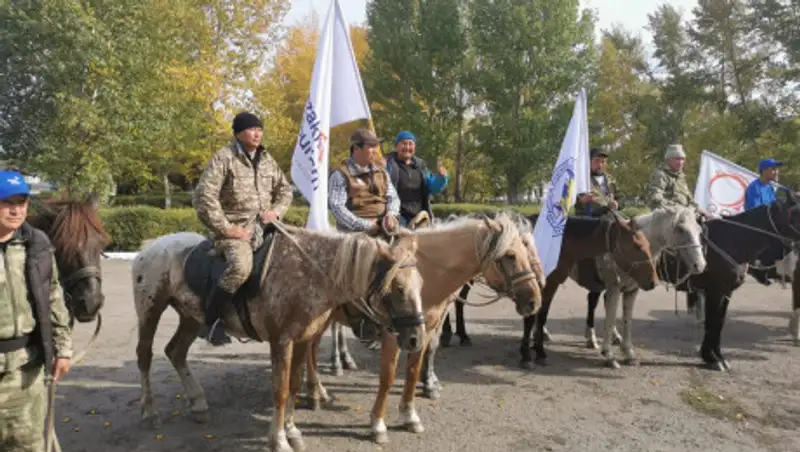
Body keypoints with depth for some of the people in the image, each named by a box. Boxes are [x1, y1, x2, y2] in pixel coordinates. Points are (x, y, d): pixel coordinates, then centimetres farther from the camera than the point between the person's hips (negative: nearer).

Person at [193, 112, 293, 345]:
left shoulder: (266, 158, 14)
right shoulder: (224, 157, -6)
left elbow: (285, 189, 22)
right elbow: (204, 197, -13)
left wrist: (276, 212, 2)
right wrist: (227, 229, -15)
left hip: (264, 227, 7)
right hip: (234, 229, -7)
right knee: (241, 266, -33)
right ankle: (211, 322, -16)